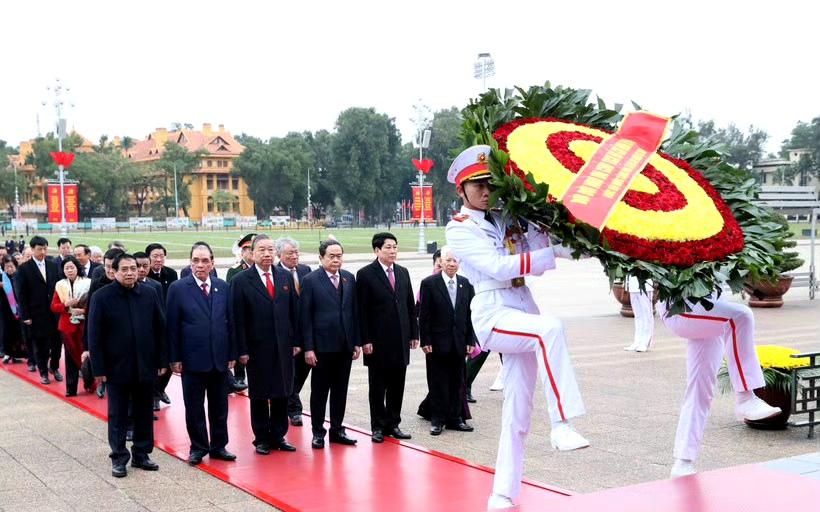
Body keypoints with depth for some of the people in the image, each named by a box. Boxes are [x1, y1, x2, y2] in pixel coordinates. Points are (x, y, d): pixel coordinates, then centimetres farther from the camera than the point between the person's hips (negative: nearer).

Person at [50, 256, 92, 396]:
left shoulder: (87, 283, -2)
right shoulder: (60, 285, 6)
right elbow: (53, 307, 4)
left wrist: (84, 310, -18)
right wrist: (66, 305, -14)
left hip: (85, 325, -2)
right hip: (67, 325, 2)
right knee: (71, 356, 5)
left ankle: (89, 383, 14)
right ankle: (71, 388, 9)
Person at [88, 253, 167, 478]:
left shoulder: (149, 295, 2)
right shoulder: (102, 297, -6)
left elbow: (160, 329, 6)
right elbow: (95, 336, -6)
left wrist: (162, 361, 3)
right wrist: (99, 369, -9)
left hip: (145, 366, 3)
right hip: (117, 367, -3)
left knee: (144, 413, 12)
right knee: (118, 415, 7)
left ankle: (141, 454, 24)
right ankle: (119, 458, 17)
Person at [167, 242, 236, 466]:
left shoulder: (223, 287, 5)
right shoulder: (178, 288, -4)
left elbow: (229, 321, 8)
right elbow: (172, 326, -4)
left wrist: (232, 354, 5)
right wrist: (175, 358, -7)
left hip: (220, 358, 3)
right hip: (192, 359, -3)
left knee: (220, 406, 11)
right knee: (194, 407, 7)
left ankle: (218, 446, 23)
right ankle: (198, 448, 20)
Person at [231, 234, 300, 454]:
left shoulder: (285, 277, 7)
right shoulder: (241, 281, -5)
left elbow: (293, 311, 10)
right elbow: (238, 319, -7)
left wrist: (296, 341, 6)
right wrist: (242, 350, -10)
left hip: (283, 347, 4)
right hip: (257, 348, -3)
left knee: (281, 394, 9)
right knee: (259, 395, 7)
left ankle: (278, 436, 22)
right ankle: (261, 439, 18)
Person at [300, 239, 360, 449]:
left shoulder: (349, 278, 8)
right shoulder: (310, 280, -6)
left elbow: (354, 311, 10)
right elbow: (305, 316, -7)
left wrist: (357, 342, 6)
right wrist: (308, 348, -11)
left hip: (345, 345, 4)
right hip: (322, 345, -4)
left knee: (340, 390, 11)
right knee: (319, 390, 5)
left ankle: (337, 429, 22)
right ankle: (318, 431, 16)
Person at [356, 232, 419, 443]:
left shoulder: (403, 273, 11)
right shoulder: (365, 274, -6)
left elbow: (410, 305, 14)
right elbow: (362, 311, -9)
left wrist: (414, 334, 9)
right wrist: (365, 340, -13)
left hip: (401, 339, 5)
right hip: (378, 341, -5)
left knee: (397, 385, 10)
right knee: (377, 386, 5)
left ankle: (393, 424, 20)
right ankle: (378, 426, 14)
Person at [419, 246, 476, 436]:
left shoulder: (466, 284, 7)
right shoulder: (429, 283, -5)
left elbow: (470, 314, 8)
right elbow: (423, 315, -6)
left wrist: (470, 340, 4)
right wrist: (425, 341, -10)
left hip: (459, 342, 4)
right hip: (437, 342, -3)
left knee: (457, 382, 9)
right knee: (438, 382, 3)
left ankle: (455, 418, 19)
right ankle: (437, 419, 12)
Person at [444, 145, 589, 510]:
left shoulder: (507, 220, 16)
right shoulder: (460, 228, -2)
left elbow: (536, 258, 7)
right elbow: (499, 267, -15)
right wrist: (554, 253, -21)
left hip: (524, 314, 6)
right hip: (494, 315, -6)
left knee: (517, 411, 4)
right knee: (550, 328, -34)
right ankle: (562, 425, -34)